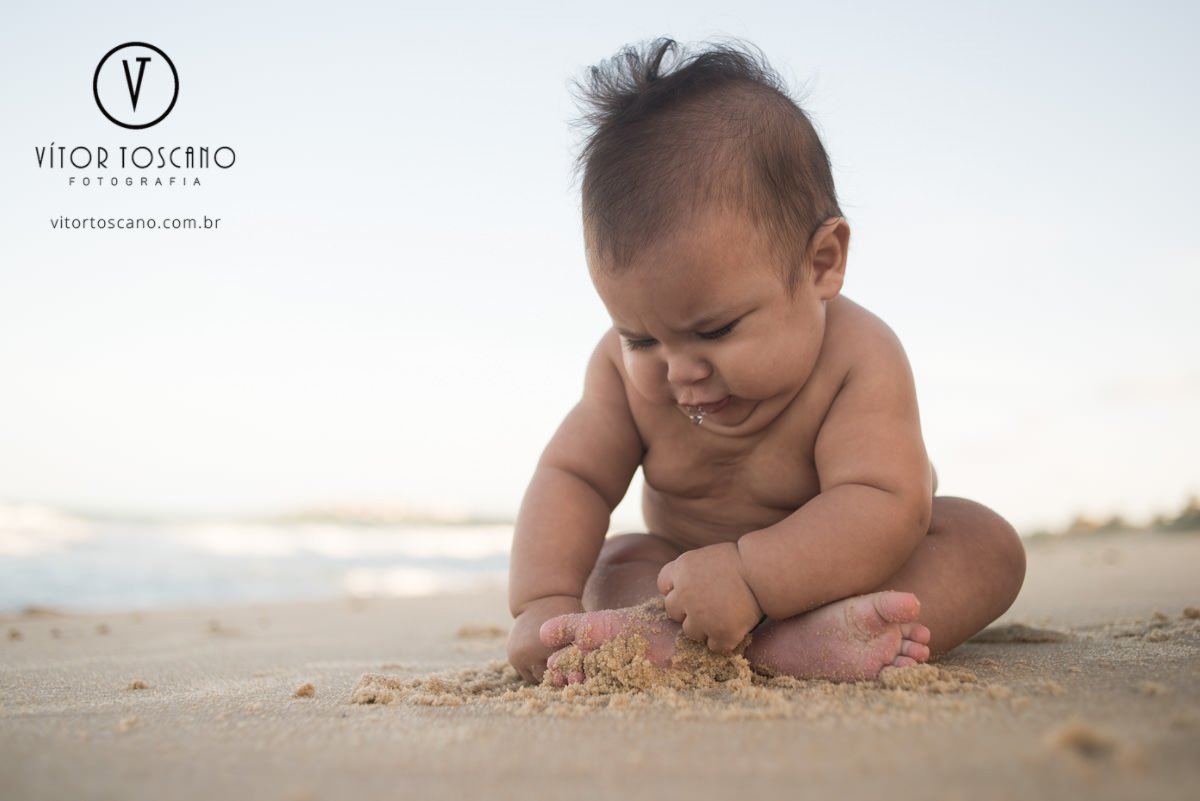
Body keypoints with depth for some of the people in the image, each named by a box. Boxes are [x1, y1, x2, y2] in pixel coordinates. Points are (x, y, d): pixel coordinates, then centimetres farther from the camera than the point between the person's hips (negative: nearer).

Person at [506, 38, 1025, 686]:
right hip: (687, 569, 3)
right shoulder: (627, 364, -18)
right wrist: (544, 604, -34)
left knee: (985, 542, -25)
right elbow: (569, 478, -17)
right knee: (611, 564, -18)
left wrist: (747, 574, -51)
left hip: (839, 563, -2)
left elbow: (884, 508, -39)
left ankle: (792, 639, -46)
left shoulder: (857, 358, -31)